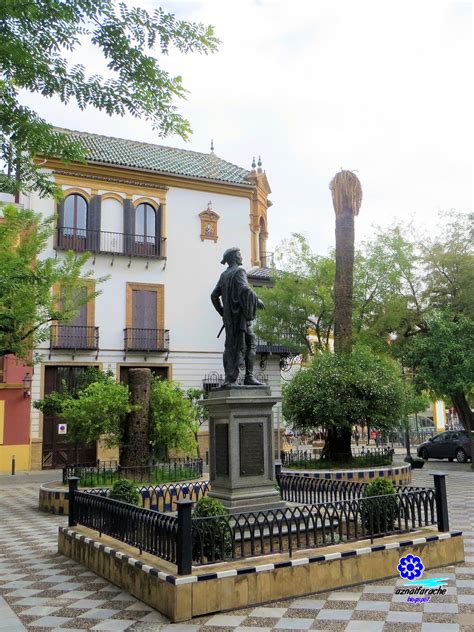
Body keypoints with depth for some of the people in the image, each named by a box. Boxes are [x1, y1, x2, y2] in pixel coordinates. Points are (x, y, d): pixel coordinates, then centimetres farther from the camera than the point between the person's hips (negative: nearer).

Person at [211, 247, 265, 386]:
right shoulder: (239, 271, -6)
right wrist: (256, 300, -11)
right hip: (240, 314, -8)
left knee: (230, 346, 7)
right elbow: (244, 289, -23)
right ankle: (248, 377, -6)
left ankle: (229, 379, 6)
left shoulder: (224, 275, 17)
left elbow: (214, 295, 18)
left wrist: (223, 312, 23)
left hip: (229, 316, 8)